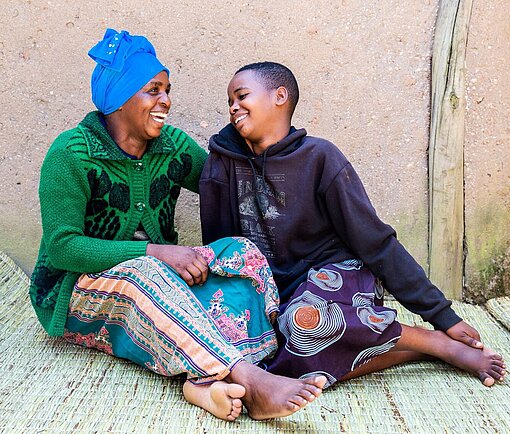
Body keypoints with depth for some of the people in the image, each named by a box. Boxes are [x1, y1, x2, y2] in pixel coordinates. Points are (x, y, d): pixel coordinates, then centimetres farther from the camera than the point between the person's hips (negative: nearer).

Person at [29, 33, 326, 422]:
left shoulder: (173, 145, 4)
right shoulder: (72, 154, -12)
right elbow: (61, 246, -19)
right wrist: (155, 252, -28)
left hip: (161, 278, 5)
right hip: (79, 292, -5)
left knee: (241, 251, -20)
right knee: (146, 274, -38)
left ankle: (207, 380, -43)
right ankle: (251, 382, -49)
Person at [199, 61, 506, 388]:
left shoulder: (318, 156, -9)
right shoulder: (224, 160, 1)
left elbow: (376, 241, -9)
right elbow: (216, 242, 6)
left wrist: (442, 314, -10)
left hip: (340, 275, -4)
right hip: (275, 297, 4)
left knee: (304, 318, -37)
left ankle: (442, 344, -15)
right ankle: (418, 349, -10)